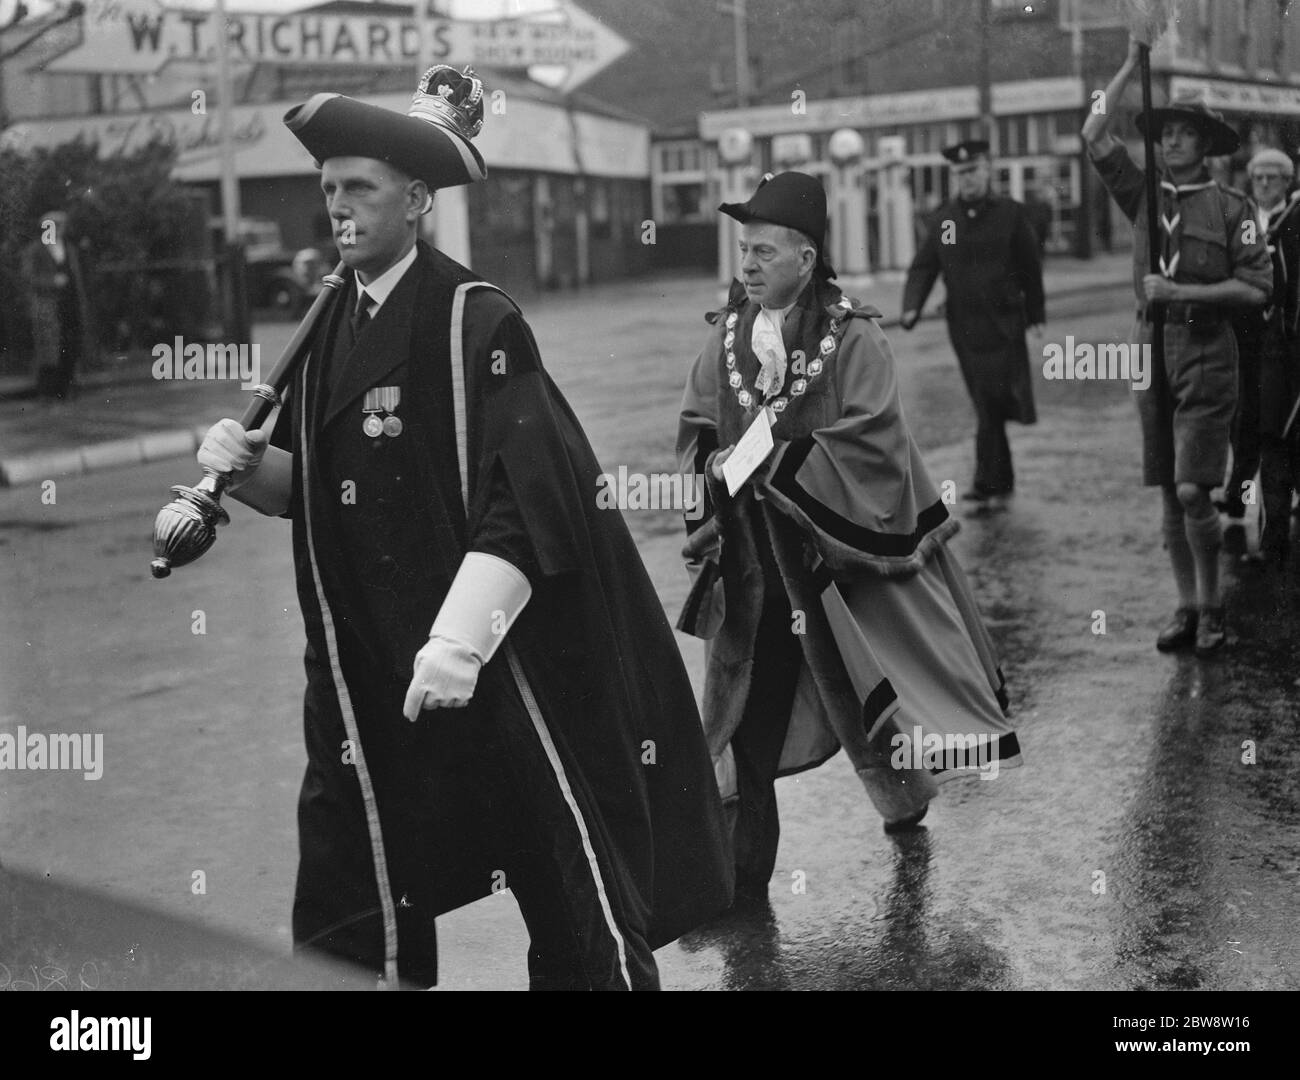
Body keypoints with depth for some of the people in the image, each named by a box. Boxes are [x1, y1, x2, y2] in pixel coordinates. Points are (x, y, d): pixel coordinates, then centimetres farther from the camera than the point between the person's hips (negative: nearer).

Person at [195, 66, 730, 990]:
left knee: (569, 878, 2)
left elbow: (522, 498, -19)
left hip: (497, 659, -6)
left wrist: (457, 643, -26)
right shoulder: (326, 327, 8)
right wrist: (248, 464, -6)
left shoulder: (476, 320, -12)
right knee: (357, 904, 9)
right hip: (363, 662, 6)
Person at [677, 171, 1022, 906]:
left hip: (845, 547, -3)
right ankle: (742, 868, 11)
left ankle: (906, 791, 43)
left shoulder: (853, 338, -13)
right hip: (754, 556, 4)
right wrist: (716, 459, -14)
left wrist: (771, 462, -22)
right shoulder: (729, 334, 2)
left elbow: (867, 442, -19)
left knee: (874, 689, 11)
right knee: (750, 708, 3)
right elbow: (695, 426, 8)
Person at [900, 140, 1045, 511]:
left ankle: (987, 484, -9)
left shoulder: (1011, 213, 0)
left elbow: (1030, 267, 7)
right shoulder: (943, 219, 7)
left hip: (1003, 323, -3)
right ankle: (1001, 485, 20)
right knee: (987, 407, 10)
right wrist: (911, 308, -12)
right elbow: (923, 268, 4)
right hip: (963, 324, 3)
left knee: (992, 404, -10)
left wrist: (1035, 315, 10)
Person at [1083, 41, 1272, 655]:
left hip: (1206, 353, -4)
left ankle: (1212, 609, 4)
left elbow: (1256, 288, -6)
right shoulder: (1144, 196, 10)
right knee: (1168, 495, 7)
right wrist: (1132, 62, 4)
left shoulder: (1231, 208, 0)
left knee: (1192, 491, -11)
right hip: (1152, 349, 4)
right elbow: (1094, 136, 3)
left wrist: (1181, 291, -12)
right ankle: (1186, 608, 16)